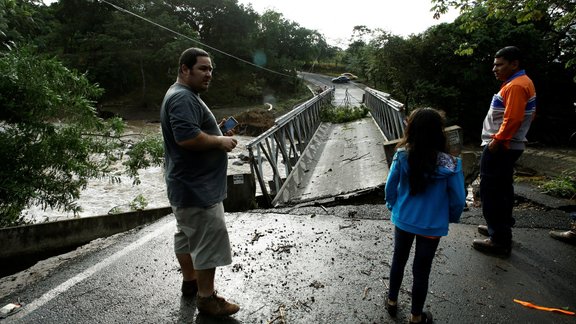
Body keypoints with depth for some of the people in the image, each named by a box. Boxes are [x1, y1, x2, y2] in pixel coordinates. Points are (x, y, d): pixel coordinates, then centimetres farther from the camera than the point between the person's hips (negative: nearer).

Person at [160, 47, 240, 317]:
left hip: (188, 184, 11)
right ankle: (206, 299, 9)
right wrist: (220, 141, -19)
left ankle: (190, 281, 36)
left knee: (187, 235, 21)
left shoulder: (184, 95, 16)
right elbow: (187, 137, -32)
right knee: (209, 242, -3)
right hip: (197, 187, -11)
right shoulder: (183, 98, -20)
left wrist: (217, 136, 10)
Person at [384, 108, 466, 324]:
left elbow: (390, 187, -6)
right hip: (432, 225, -2)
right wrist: (452, 217, 9)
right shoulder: (448, 164, -21)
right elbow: (458, 199, -11)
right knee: (421, 270, 14)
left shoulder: (401, 155, -17)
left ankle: (392, 302, 42)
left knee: (398, 261, 23)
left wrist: (393, 206, 14)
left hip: (403, 219, 2)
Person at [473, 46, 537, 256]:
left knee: (491, 192, -7)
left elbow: (512, 119, -26)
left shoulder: (515, 86, -18)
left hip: (500, 147, -11)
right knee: (502, 189, 18)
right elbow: (524, 116, 22)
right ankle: (502, 229, 30)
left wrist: (497, 140, -19)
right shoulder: (522, 82, 16)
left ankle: (499, 240, -2)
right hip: (507, 146, 11)